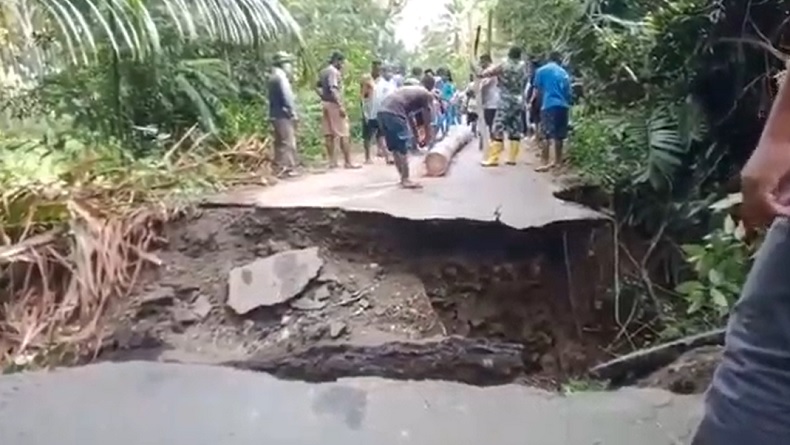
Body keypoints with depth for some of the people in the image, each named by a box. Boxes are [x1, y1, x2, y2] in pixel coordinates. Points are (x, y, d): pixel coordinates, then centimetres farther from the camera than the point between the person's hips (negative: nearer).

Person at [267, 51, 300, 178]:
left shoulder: (273, 77, 18)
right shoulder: (280, 76, -12)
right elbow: (287, 95, -17)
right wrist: (293, 111, -13)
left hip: (275, 114, 10)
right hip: (283, 114, -10)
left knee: (280, 142, 12)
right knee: (288, 142, -7)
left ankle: (280, 167, 16)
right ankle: (289, 167, -6)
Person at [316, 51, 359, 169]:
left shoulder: (323, 72, 16)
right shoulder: (334, 71, -13)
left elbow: (317, 87, 21)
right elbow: (333, 90, -23)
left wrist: (324, 97, 17)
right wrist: (340, 106, -25)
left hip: (325, 104, 9)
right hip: (334, 104, -9)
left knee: (329, 134, 6)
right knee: (343, 134, -5)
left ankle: (332, 161, 8)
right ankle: (348, 162, -4)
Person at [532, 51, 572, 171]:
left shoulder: (541, 70, 5)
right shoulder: (563, 72, 15)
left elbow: (537, 89, 2)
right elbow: (568, 92, 16)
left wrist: (532, 101, 16)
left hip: (549, 105, -5)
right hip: (563, 105, 5)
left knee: (546, 135, -10)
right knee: (559, 135, 13)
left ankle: (545, 163, -18)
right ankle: (557, 161, 20)